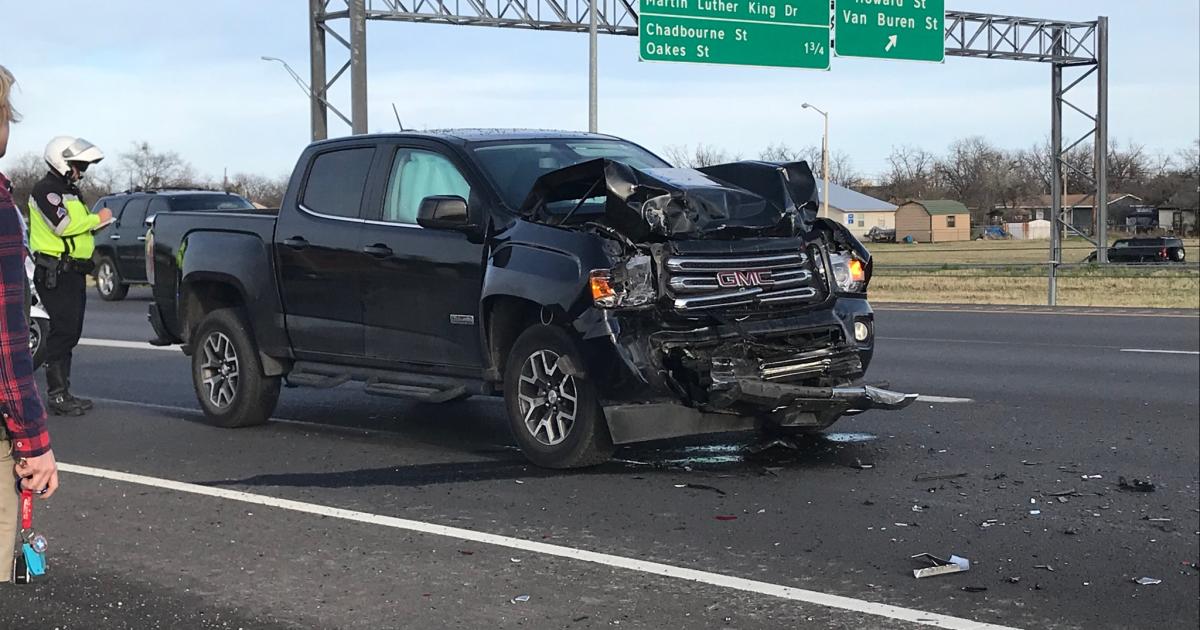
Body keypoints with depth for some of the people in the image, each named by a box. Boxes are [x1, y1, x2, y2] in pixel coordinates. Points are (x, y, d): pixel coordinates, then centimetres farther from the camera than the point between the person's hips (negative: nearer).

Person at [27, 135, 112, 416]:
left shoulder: (68, 191, 22)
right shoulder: (46, 189, -10)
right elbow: (63, 225, -22)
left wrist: (95, 224, 8)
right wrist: (97, 219, -12)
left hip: (73, 272, 10)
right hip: (56, 273, -10)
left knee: (70, 333, 12)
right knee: (63, 332, -13)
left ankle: (63, 392, 18)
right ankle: (57, 396, -11)